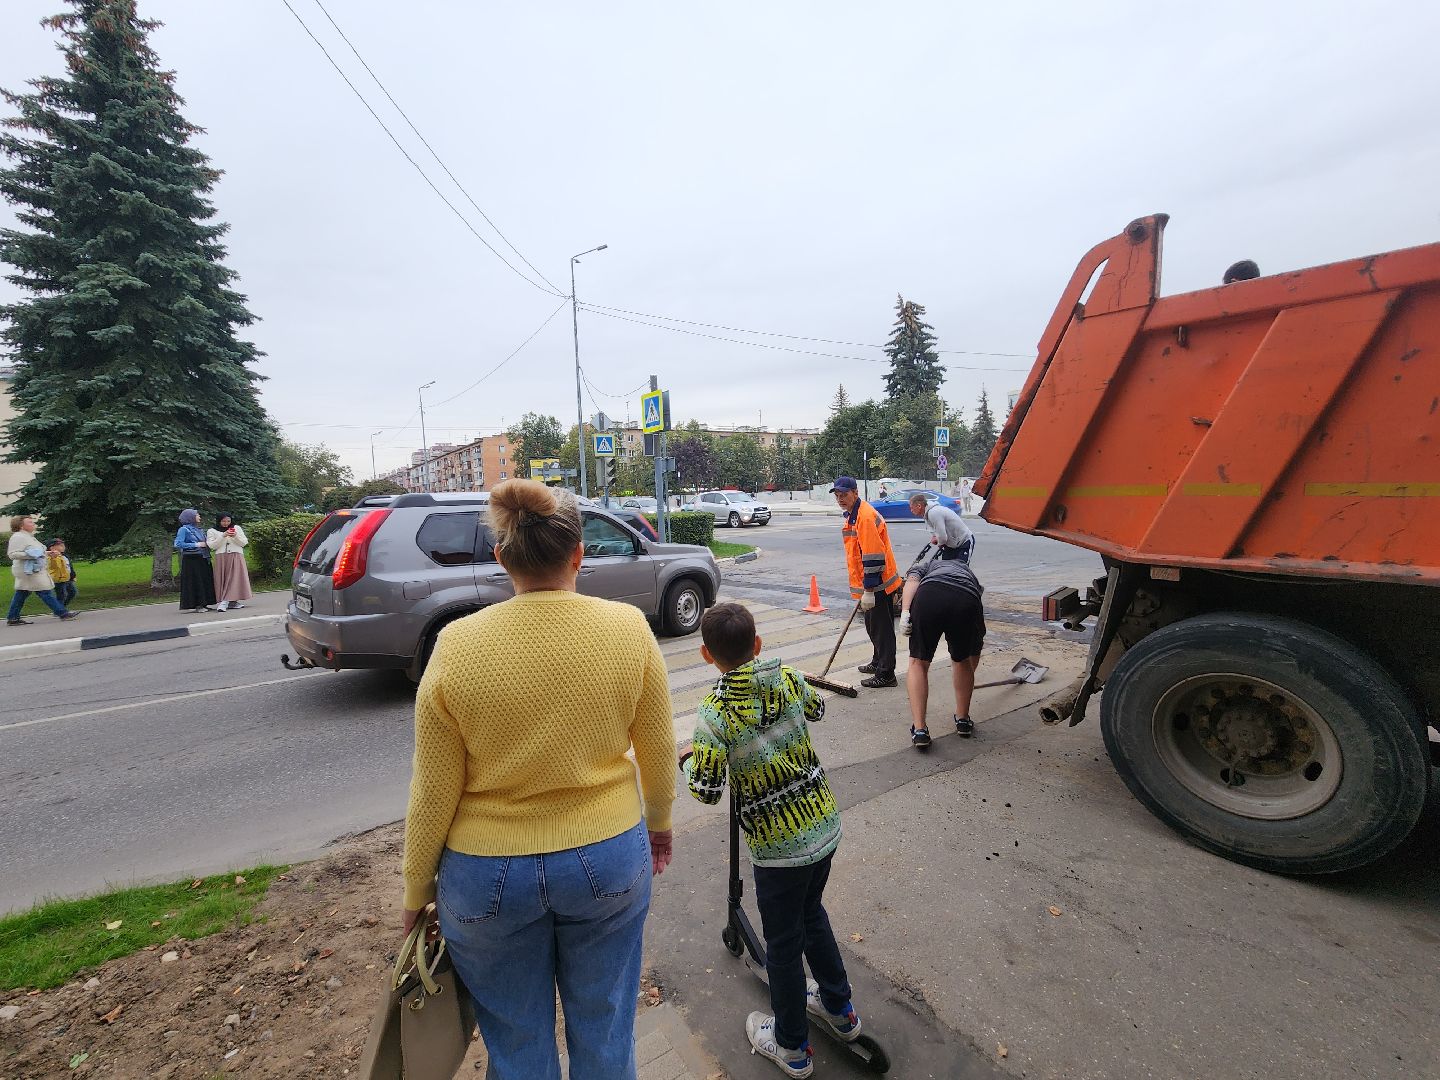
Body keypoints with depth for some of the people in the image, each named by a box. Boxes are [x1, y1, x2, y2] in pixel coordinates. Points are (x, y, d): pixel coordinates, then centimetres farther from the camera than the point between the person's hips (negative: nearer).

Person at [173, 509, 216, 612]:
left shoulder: (199, 529, 16)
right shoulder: (184, 529, -4)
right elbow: (178, 544, -13)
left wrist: (206, 544, 7)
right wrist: (196, 545, -13)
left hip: (203, 559, 7)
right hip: (191, 560, -7)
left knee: (206, 580, 6)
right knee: (195, 582, -4)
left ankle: (203, 604, 13)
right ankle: (197, 605, 0)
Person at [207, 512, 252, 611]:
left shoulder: (237, 528, 14)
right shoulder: (212, 531, 10)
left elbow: (244, 543, 9)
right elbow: (211, 546, -2)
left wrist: (235, 536, -10)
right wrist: (222, 536, -12)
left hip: (236, 557, 0)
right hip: (221, 557, 0)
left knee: (235, 578, -9)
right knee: (223, 580, -5)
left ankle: (229, 602, -11)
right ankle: (231, 602, -6)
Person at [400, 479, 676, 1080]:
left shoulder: (457, 646, -18)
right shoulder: (629, 627, -15)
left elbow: (433, 795, -9)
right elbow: (658, 750, -4)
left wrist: (417, 891, 8)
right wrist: (660, 821, 15)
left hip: (488, 877, 0)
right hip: (610, 859, 1)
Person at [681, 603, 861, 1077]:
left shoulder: (714, 711, -21)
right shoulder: (789, 677, -8)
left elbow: (707, 789, -19)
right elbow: (816, 709, 13)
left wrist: (688, 757, 0)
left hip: (779, 846, -5)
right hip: (825, 825, 6)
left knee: (783, 943, 18)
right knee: (812, 912, 30)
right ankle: (839, 1008, 50)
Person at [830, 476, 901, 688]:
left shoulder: (866, 516, -22)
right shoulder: (851, 515, 11)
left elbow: (873, 557, -25)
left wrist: (868, 591, -23)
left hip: (878, 585, -10)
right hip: (869, 585, 10)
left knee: (881, 629, 0)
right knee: (873, 626, 23)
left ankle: (885, 675, 11)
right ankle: (878, 662, 39)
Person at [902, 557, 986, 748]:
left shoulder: (924, 568, 41)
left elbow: (912, 581, 10)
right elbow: (977, 645, 51)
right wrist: (970, 675, 64)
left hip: (929, 597, -2)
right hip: (967, 602, 2)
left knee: (918, 663, 16)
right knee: (961, 661, 29)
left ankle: (919, 729, 11)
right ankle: (963, 720, 41)